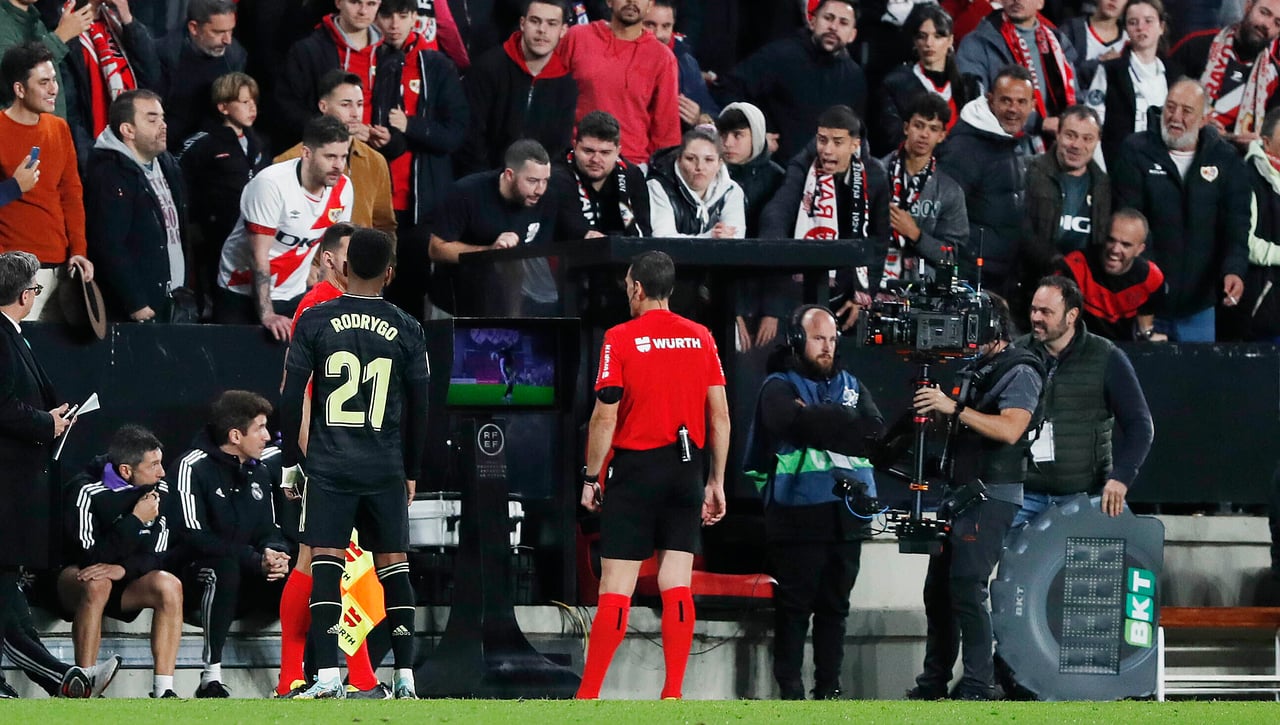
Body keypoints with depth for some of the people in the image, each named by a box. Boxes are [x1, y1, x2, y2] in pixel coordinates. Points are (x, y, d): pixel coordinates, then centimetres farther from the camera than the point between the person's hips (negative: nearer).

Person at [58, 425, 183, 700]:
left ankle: (163, 691, -27)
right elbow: (91, 558, -25)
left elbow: (155, 556, -8)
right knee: (97, 585, -38)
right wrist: (135, 521, -29)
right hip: (73, 580, -5)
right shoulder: (87, 491, -20)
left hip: (123, 583, 5)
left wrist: (124, 569, -29)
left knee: (169, 586, -24)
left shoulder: (158, 490, -6)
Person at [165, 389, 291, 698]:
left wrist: (275, 554, -13)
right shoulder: (193, 467, -14)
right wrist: (255, 560, -25)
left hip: (244, 583, 7)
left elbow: (270, 530, 12)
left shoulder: (259, 470, 10)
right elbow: (194, 537, -21)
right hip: (193, 575, -7)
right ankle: (211, 678, -37)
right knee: (225, 567, -39)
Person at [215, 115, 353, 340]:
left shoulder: (342, 188, -4)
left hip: (295, 296, 5)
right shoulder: (272, 184, -23)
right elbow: (260, 255, -24)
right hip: (244, 296, -5)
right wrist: (266, 315, -30)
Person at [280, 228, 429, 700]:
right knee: (394, 566, 9)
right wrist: (411, 473, 18)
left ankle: (327, 677, -13)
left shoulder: (315, 321, -1)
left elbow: (292, 396, -1)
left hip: (330, 466, -1)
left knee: (325, 563, -3)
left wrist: (290, 461, 8)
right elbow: (418, 409, 8)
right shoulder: (406, 330, 3)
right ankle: (405, 676, 6)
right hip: (386, 468, 1)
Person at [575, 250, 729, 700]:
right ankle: (673, 694, 0)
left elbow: (605, 417, -8)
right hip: (685, 471, 3)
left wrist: (590, 478, 0)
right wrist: (716, 482, 11)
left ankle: (588, 695, -1)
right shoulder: (700, 338, 5)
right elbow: (720, 416, 5)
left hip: (635, 468, -3)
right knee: (677, 586, 4)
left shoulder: (621, 338, -6)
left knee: (615, 589, -2)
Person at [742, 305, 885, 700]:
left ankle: (828, 689, 12)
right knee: (795, 605, -4)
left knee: (835, 606, 8)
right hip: (798, 514, -5)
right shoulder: (780, 387, 2)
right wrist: (841, 423, -6)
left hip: (847, 515, 5)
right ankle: (790, 692, -1)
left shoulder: (851, 386, 17)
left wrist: (817, 418, -9)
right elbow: (796, 424, -17)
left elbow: (874, 430, -1)